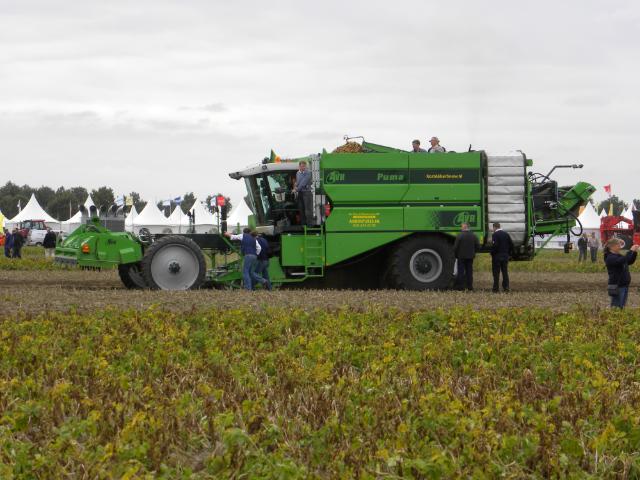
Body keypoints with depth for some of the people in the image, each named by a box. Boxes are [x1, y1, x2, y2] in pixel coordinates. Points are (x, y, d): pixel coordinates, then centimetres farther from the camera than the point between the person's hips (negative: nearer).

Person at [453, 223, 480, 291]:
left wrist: (456, 255, 4)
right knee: (469, 272, 11)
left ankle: (461, 286, 0)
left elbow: (455, 247, -11)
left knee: (461, 272, 1)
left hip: (461, 256, -4)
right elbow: (478, 247, 3)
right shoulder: (473, 235, 1)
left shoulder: (459, 235, -13)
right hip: (470, 257, 4)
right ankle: (469, 286, 11)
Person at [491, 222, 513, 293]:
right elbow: (511, 244, 7)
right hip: (505, 256, 5)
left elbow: (494, 245, -21)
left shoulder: (495, 235, -11)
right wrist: (509, 253, 13)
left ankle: (496, 288, -2)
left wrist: (492, 253, -7)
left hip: (497, 256, -5)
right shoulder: (506, 234, 7)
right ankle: (506, 287, 7)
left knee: (496, 273, -1)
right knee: (505, 272, 10)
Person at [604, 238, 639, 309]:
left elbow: (630, 262, 20)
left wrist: (635, 252, 6)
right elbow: (622, 261, -30)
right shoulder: (610, 258, -14)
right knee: (616, 307, -7)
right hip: (617, 287, -9)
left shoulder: (618, 256, 13)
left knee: (622, 307, 11)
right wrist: (631, 251, -25)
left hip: (624, 285, 9)